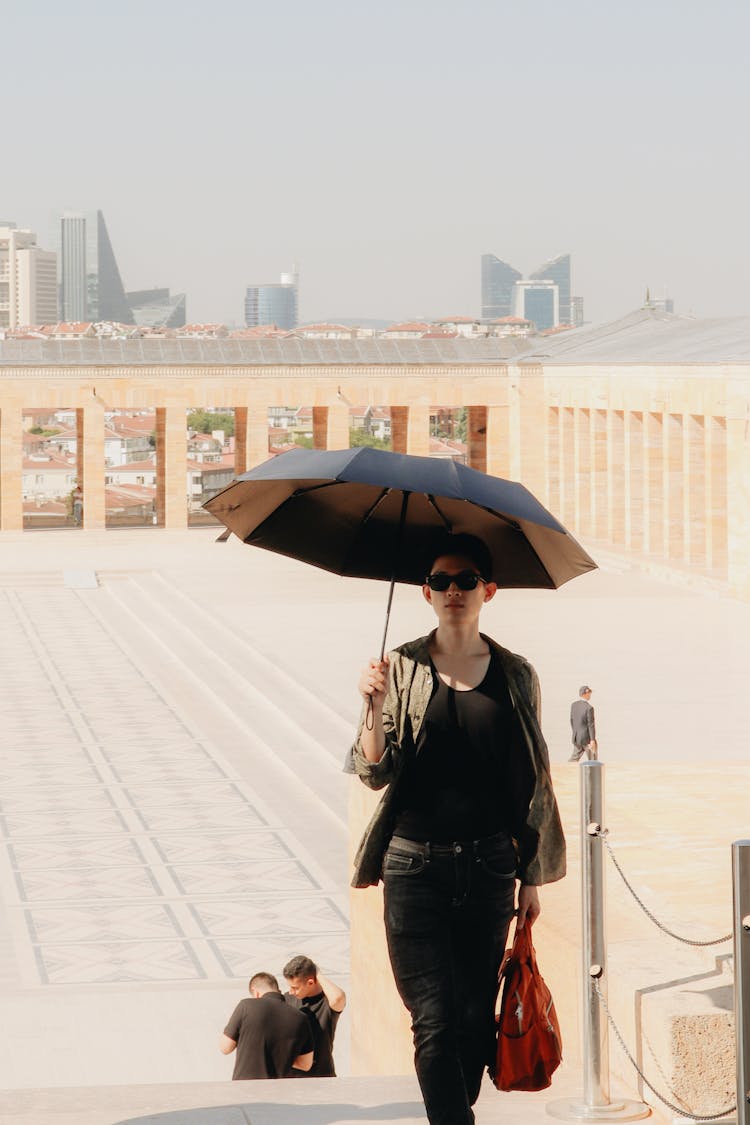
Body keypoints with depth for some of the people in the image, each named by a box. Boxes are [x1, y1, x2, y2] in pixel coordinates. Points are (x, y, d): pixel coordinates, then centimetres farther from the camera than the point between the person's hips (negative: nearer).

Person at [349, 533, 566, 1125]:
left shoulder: (515, 676, 7)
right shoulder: (403, 668, 2)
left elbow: (533, 782, 11)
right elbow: (376, 773, -1)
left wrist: (532, 876, 10)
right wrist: (375, 707, -19)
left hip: (488, 864, 2)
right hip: (416, 863, -2)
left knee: (476, 1018, 5)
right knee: (435, 1021, -9)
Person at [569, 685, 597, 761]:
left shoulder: (573, 704, 1)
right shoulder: (589, 708, -20)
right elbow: (591, 725, -18)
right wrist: (592, 740, -16)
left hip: (577, 738, 6)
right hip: (587, 738, -6)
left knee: (574, 758, 14)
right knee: (593, 761, 8)